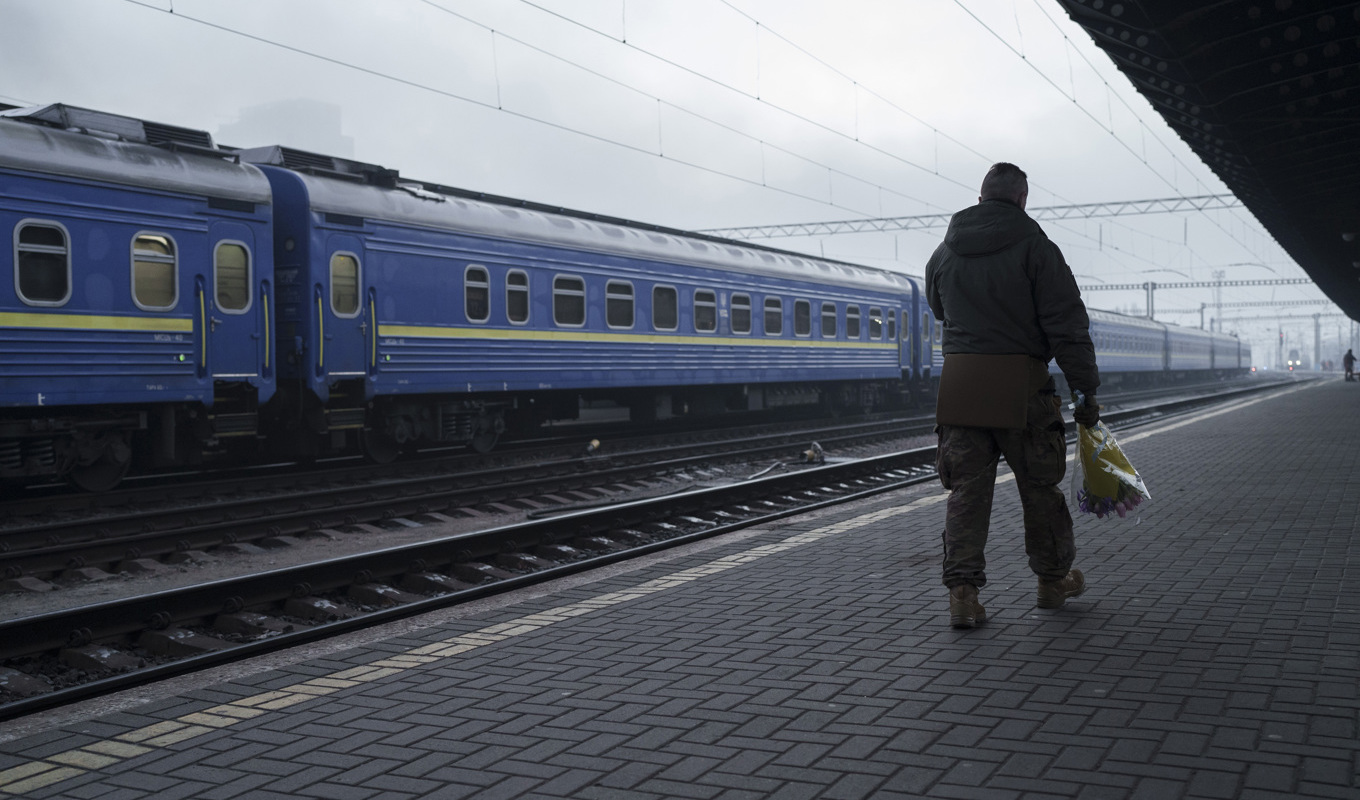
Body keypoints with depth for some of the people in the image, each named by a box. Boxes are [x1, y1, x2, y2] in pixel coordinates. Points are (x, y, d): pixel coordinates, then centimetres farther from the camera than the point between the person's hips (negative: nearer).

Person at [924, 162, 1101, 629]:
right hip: (1022, 384, -3)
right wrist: (1086, 389, -6)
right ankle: (1053, 580, 28)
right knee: (1039, 486, 13)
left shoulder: (945, 252, 8)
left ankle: (962, 591, -2)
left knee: (966, 488, 6)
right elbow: (1067, 325, -10)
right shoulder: (1035, 247, -7)